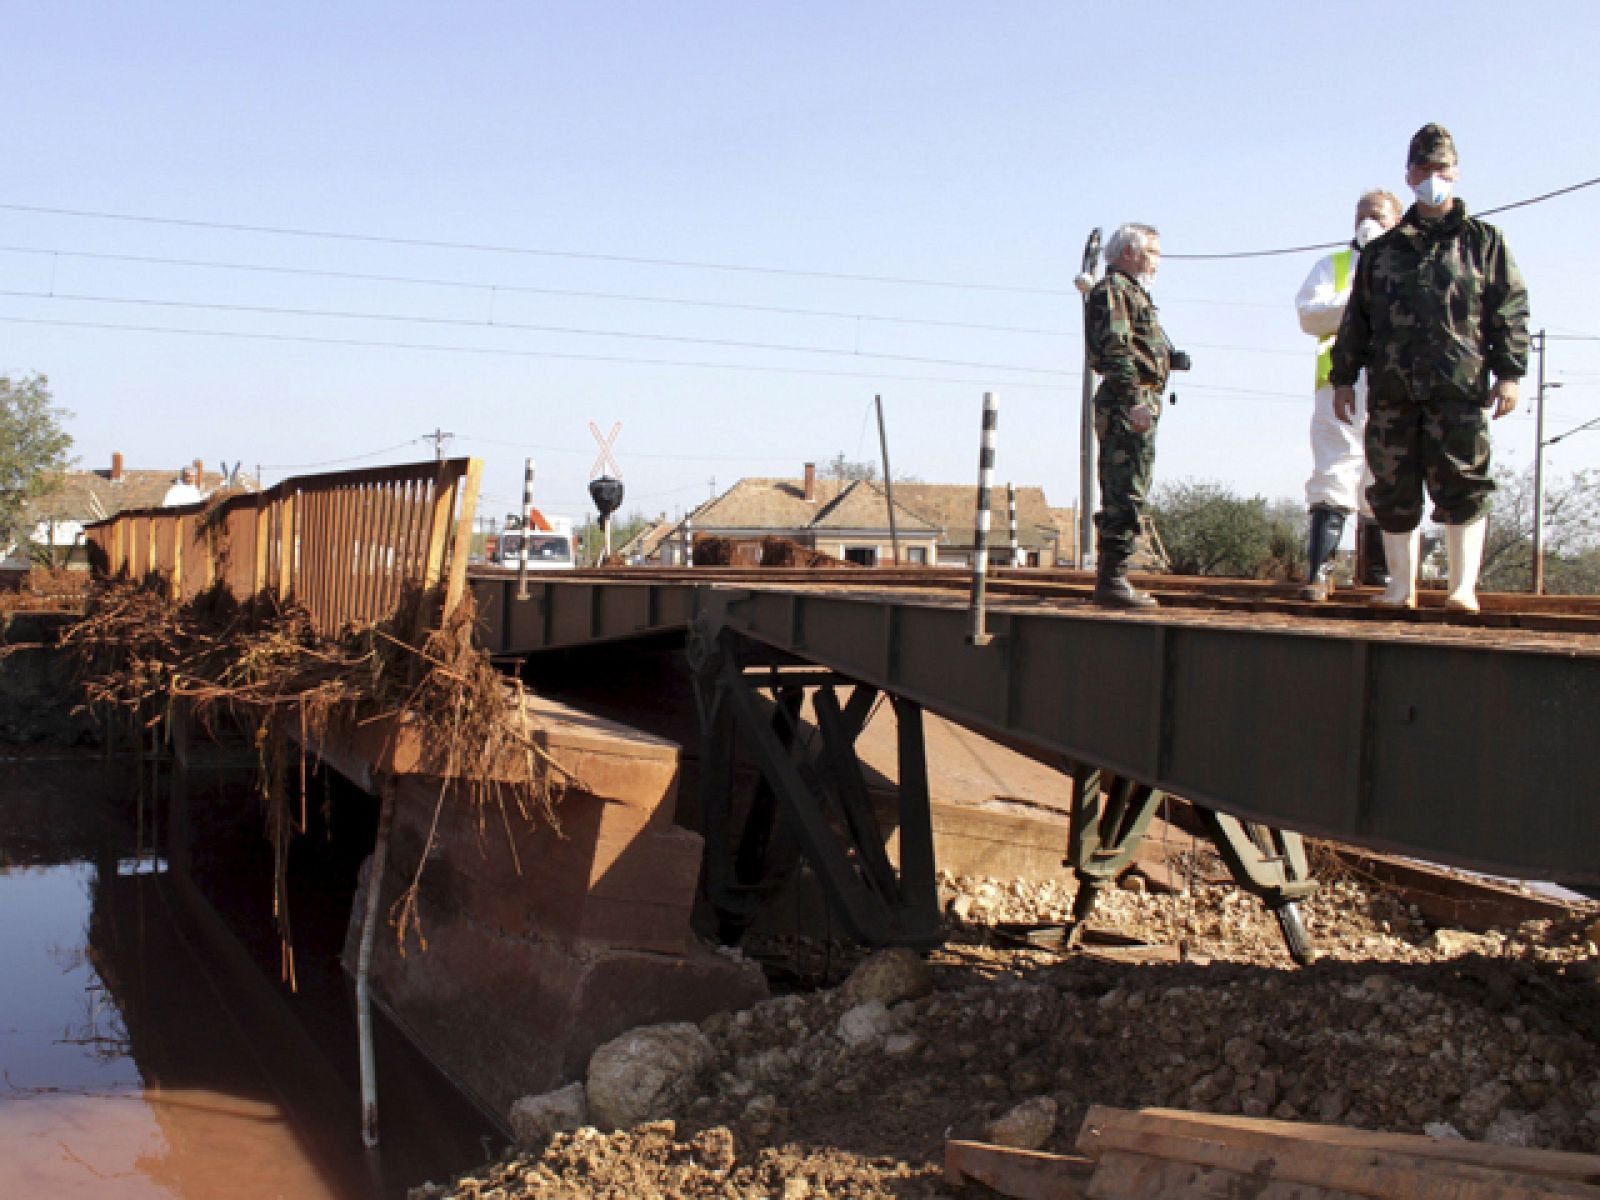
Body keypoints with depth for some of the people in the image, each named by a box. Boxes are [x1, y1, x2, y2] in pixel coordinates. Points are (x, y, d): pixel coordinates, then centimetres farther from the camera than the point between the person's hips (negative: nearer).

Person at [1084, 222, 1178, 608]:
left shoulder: (1133, 292, 27)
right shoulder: (1112, 290, -6)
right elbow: (1114, 348, -18)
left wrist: (1172, 358, 11)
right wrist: (1134, 399, -26)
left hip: (1139, 406, 11)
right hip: (1127, 404, -11)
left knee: (1121, 496, 11)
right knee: (1126, 494, -13)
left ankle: (1111, 580, 16)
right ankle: (1112, 580, -13)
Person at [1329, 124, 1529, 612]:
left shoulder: (1482, 240, 12)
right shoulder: (1382, 250, 19)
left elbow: (1510, 310, 6)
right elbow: (1356, 320, 20)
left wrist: (1510, 371, -4)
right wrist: (1344, 377, 13)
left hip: (1458, 387, -3)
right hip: (1391, 389, 3)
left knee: (1462, 485, -8)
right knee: (1393, 489, 2)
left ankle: (1463, 585, -7)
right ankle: (1401, 585, 9)